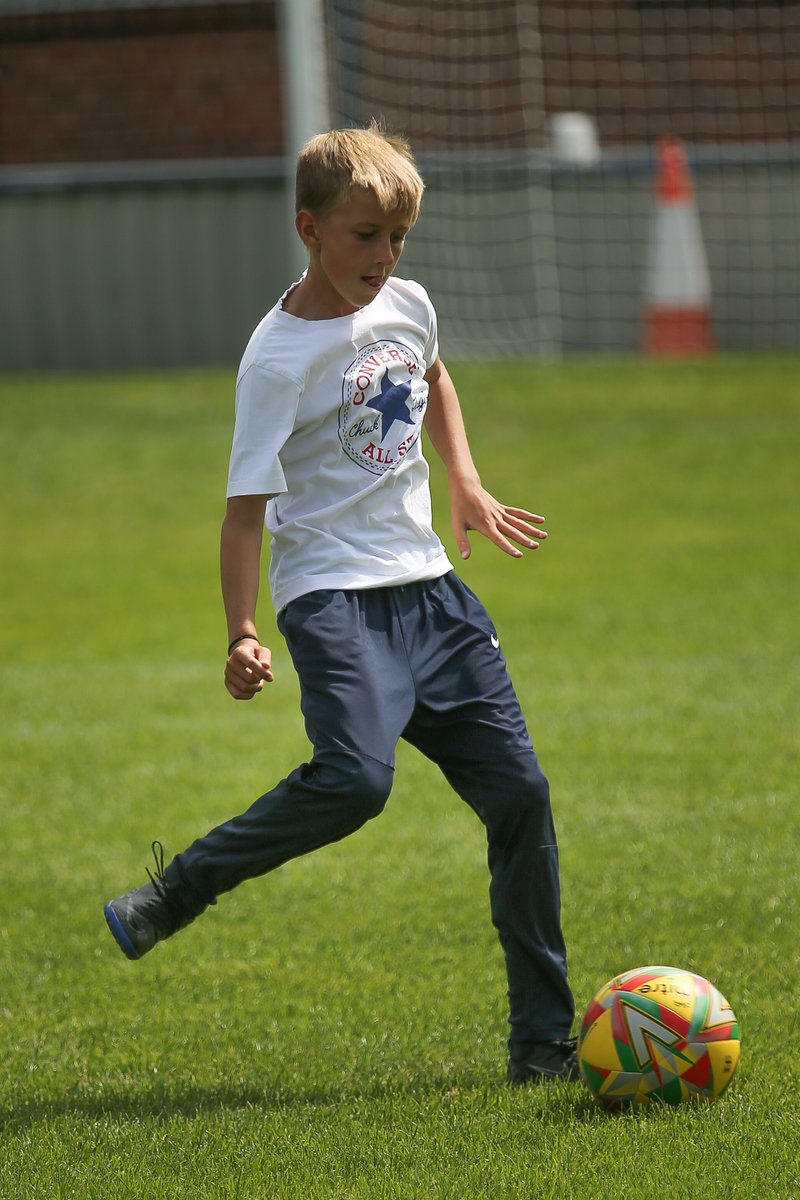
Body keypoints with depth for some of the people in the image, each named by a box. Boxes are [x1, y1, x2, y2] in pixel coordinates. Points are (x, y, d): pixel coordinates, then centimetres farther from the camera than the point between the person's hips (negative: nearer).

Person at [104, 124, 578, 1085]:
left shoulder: (406, 305, 8)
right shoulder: (281, 357, -12)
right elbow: (246, 507, -14)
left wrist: (466, 484, 26)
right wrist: (242, 635, -22)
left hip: (426, 586, 7)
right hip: (333, 596, -7)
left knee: (519, 793, 0)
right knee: (353, 777, -31)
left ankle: (544, 1042, 8)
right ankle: (173, 895, -9)